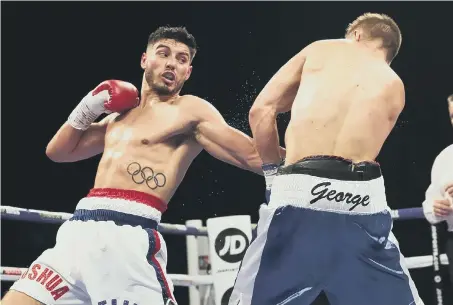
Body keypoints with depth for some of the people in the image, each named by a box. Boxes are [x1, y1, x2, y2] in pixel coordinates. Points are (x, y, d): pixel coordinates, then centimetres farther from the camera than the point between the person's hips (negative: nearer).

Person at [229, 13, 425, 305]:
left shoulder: (319, 49, 19)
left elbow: (261, 110, 12)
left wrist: (275, 170, 21)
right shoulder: (394, 87, 21)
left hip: (300, 193, -1)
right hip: (363, 198, 2)